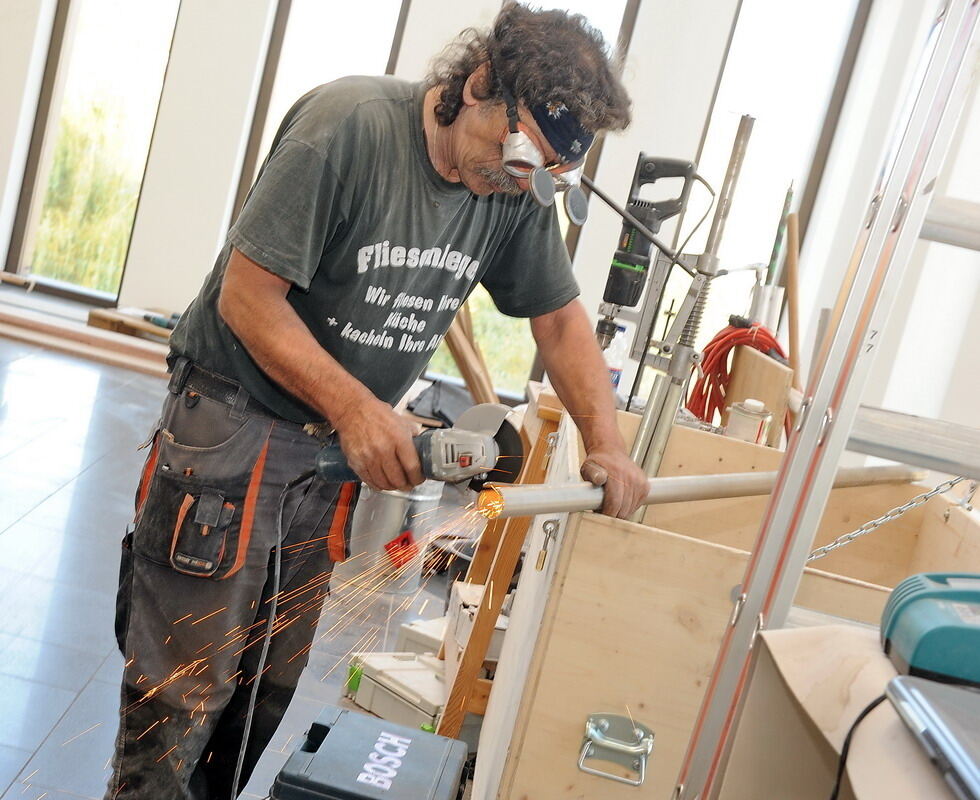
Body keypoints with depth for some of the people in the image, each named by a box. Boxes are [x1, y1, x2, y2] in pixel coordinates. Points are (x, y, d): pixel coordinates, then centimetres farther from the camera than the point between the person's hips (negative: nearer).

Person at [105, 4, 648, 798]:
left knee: (267, 692, 15)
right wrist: (354, 406, -23)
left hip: (337, 448, 6)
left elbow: (561, 318, 7)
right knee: (181, 694, 0)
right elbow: (248, 297, -18)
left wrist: (607, 443, -6)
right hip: (229, 428, -6)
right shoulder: (348, 125, -20)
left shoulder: (516, 195, -2)